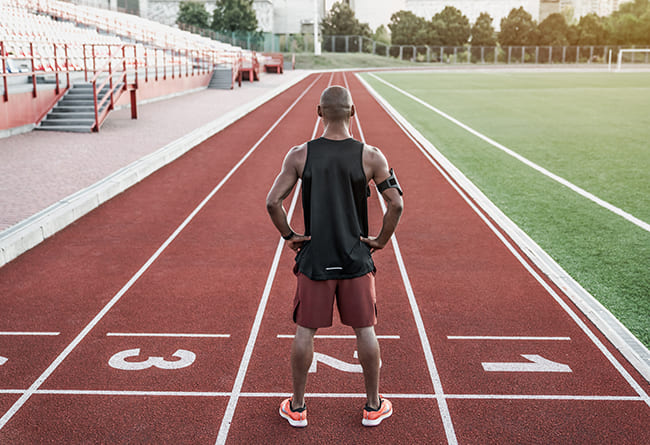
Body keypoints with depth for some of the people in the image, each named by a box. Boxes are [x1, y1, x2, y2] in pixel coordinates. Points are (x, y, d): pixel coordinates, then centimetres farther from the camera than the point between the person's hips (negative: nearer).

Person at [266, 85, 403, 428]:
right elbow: (396, 203, -10)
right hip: (356, 259, 0)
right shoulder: (370, 156, -7)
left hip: (314, 259, 0)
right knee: (364, 330, 12)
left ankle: (297, 407, 24)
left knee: (305, 331, 11)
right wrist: (382, 240, 2)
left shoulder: (299, 155, -6)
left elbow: (272, 201, -8)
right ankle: (373, 406, 26)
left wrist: (289, 236, 4)